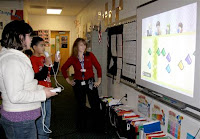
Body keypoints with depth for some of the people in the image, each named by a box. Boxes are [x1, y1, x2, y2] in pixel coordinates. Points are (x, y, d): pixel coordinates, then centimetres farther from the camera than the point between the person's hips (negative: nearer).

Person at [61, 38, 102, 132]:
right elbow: (63, 69, 12)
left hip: (90, 83, 0)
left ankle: (98, 126, 13)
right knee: (81, 106, 12)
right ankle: (81, 127, 26)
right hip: (78, 84, 1)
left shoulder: (90, 55, -3)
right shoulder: (72, 58, -1)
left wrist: (99, 80, -1)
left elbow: (98, 67, 1)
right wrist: (68, 80, 7)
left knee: (95, 105, -2)